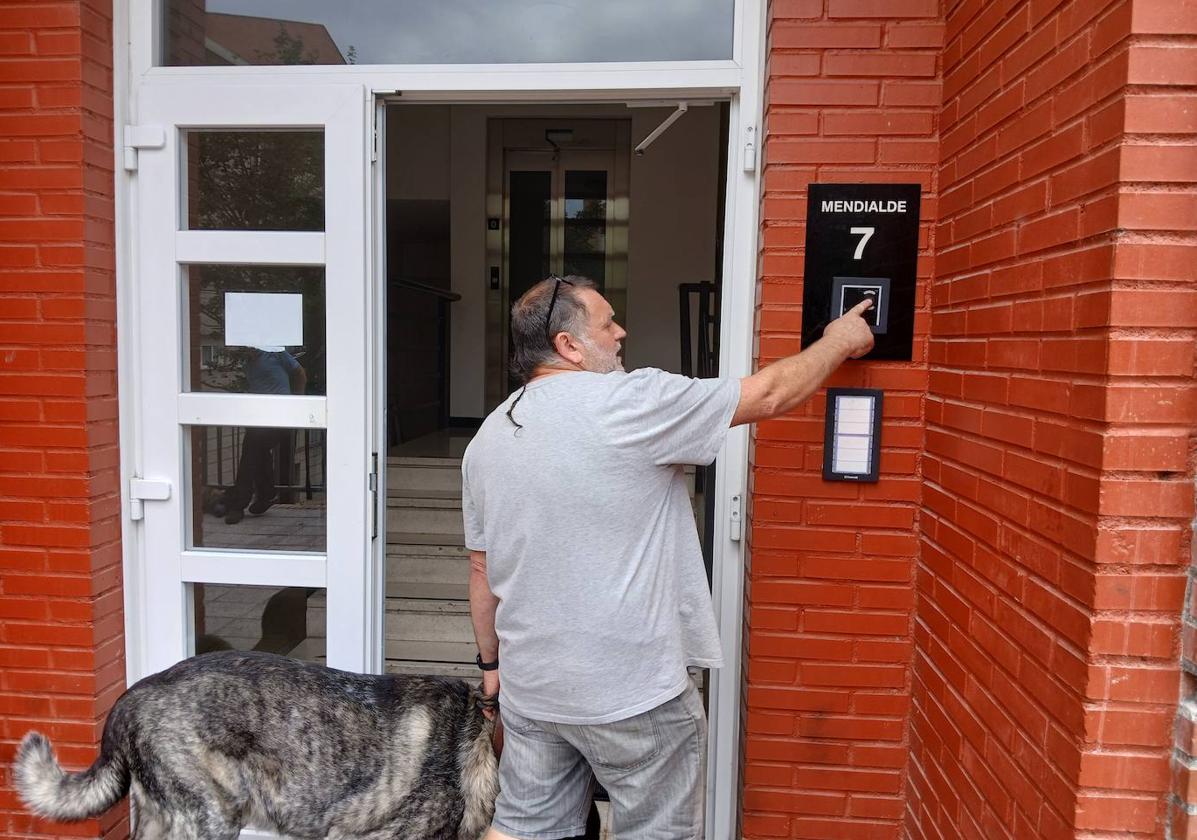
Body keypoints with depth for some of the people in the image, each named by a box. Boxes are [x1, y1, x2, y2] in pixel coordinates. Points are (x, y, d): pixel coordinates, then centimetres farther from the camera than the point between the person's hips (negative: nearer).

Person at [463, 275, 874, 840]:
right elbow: (769, 395, -9)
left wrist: (491, 661, 22)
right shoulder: (630, 403, -17)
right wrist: (837, 343, 8)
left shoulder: (486, 440, 3)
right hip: (633, 692, -6)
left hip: (530, 688, 7)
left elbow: (481, 571, 10)